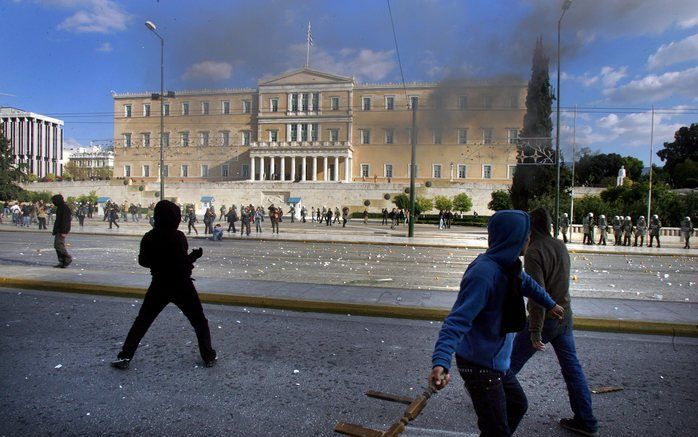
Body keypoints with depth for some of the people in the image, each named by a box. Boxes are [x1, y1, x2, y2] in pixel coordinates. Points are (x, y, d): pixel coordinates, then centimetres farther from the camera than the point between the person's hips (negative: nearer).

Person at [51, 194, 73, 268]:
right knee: (56, 245, 9)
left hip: (62, 230, -10)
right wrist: (55, 230, 23)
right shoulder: (59, 207, 17)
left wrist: (63, 232, -24)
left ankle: (68, 258, -1)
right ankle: (61, 262, 11)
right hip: (58, 230, 10)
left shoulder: (65, 208, -14)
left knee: (59, 245, -13)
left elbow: (65, 221, -20)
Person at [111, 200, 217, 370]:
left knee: (142, 321, 18)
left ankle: (124, 357, 17)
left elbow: (143, 261, 7)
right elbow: (184, 263, -17)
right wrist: (195, 255, 0)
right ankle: (209, 357, 12)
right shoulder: (178, 237, -16)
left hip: (159, 285, 3)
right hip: (181, 285, -3)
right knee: (199, 321, 12)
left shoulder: (149, 237, -4)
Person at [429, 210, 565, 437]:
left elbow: (526, 284, 23)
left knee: (518, 405, 28)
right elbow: (457, 321, -36)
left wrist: (550, 304, 38)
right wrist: (441, 363, -48)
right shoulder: (484, 274, -30)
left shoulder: (507, 265, 0)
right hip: (480, 366, -10)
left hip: (497, 362, 10)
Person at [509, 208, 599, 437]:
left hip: (545, 318, -7)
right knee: (572, 367, 13)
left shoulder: (534, 252, -20)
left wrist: (535, 331, -22)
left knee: (513, 360, 9)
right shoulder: (561, 246, 3)